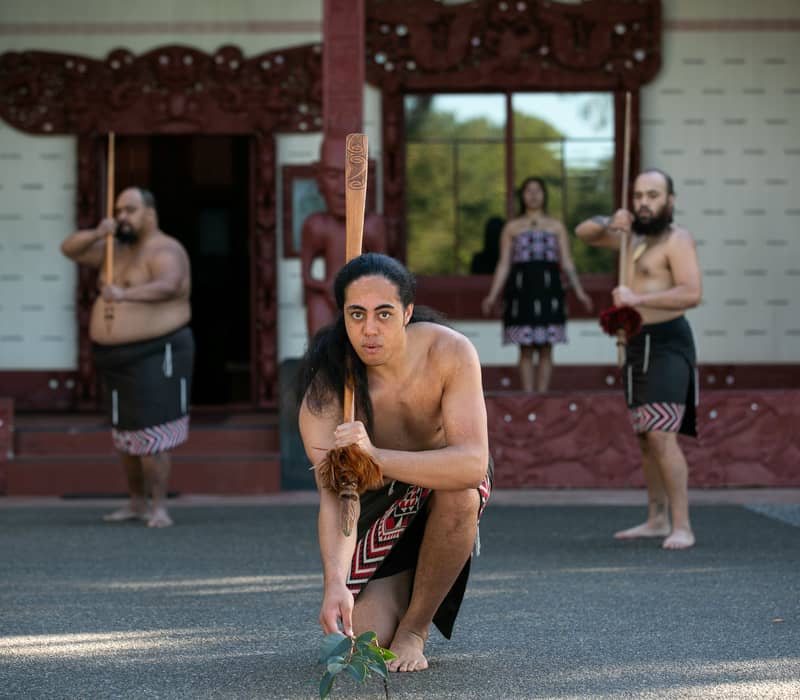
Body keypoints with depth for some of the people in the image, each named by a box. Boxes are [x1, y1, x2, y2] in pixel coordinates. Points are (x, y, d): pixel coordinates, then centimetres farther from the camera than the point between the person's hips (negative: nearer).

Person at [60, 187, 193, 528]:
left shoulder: (164, 251, -17)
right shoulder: (118, 248, 11)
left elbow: (168, 287, -36)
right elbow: (69, 249, 7)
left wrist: (125, 295, -52)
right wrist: (97, 234, -13)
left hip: (154, 357, -9)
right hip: (121, 358, 9)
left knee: (150, 434, -14)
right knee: (126, 435, 15)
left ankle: (158, 508, -8)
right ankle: (137, 503, 27)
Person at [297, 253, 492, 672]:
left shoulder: (450, 352, -30)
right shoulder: (326, 386, -29)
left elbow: (473, 463, -40)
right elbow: (335, 496, -36)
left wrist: (376, 456, -53)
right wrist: (334, 582, -54)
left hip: (448, 484, 0)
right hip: (377, 499, 0)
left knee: (460, 491, -37)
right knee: (369, 636, -15)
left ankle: (414, 626, -13)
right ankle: (400, 590, 23)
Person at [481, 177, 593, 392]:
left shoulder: (556, 226, 13)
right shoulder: (512, 227, 12)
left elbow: (567, 263, 8)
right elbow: (504, 265, 9)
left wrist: (579, 292, -2)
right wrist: (492, 296, 0)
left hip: (548, 288, 1)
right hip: (521, 288, 0)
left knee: (545, 349, -1)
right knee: (526, 350, -3)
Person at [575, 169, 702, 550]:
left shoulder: (676, 239, -11)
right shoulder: (636, 236, 15)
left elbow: (692, 293, -24)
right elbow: (585, 232, 22)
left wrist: (638, 298, -32)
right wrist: (610, 223, 0)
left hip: (666, 344, -9)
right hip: (637, 346, 9)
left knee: (661, 436, -19)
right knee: (645, 437, 13)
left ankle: (682, 527, -19)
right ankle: (657, 520, 22)